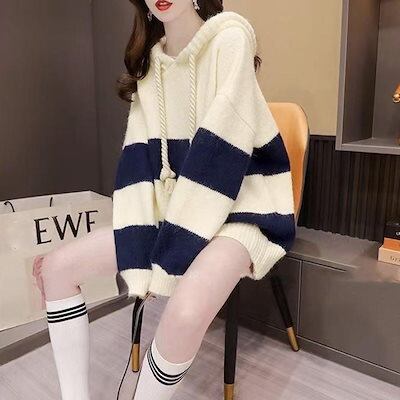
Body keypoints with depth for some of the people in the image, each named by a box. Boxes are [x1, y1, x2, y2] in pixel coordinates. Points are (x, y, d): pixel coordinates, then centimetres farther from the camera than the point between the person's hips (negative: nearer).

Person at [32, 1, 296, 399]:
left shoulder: (230, 37, -10)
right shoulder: (150, 60, 8)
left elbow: (219, 153, -20)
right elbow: (140, 158, -3)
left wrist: (168, 260, -21)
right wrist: (139, 256, -14)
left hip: (240, 204, -6)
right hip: (176, 206, 6)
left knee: (185, 311, -34)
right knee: (55, 267, -2)